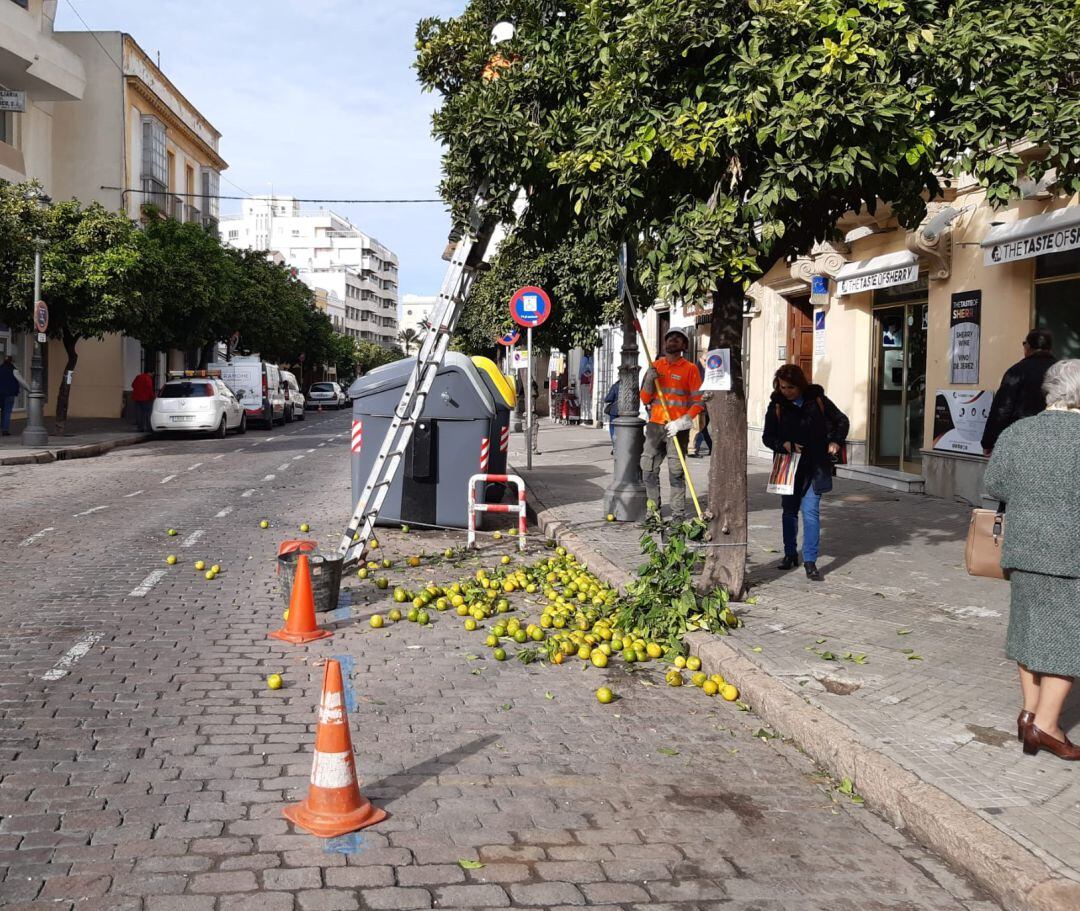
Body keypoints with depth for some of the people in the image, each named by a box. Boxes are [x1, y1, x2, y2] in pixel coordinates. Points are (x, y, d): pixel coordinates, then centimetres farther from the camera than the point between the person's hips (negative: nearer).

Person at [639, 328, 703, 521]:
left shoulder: (690, 369, 2)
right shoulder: (655, 366, 14)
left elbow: (699, 401, -3)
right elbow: (645, 399, 15)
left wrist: (681, 423, -14)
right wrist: (649, 380, -4)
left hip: (677, 428, -4)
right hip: (655, 425, 4)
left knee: (676, 472, -8)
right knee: (648, 470, 3)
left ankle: (678, 515, -6)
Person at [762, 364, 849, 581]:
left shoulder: (817, 399, -3)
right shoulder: (777, 405, -2)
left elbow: (841, 420, 12)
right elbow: (767, 436, 0)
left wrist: (835, 441, -1)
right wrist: (784, 445, -18)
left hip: (814, 468, -2)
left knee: (811, 511, -9)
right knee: (789, 511, 13)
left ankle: (810, 561, -7)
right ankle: (790, 554, 29)